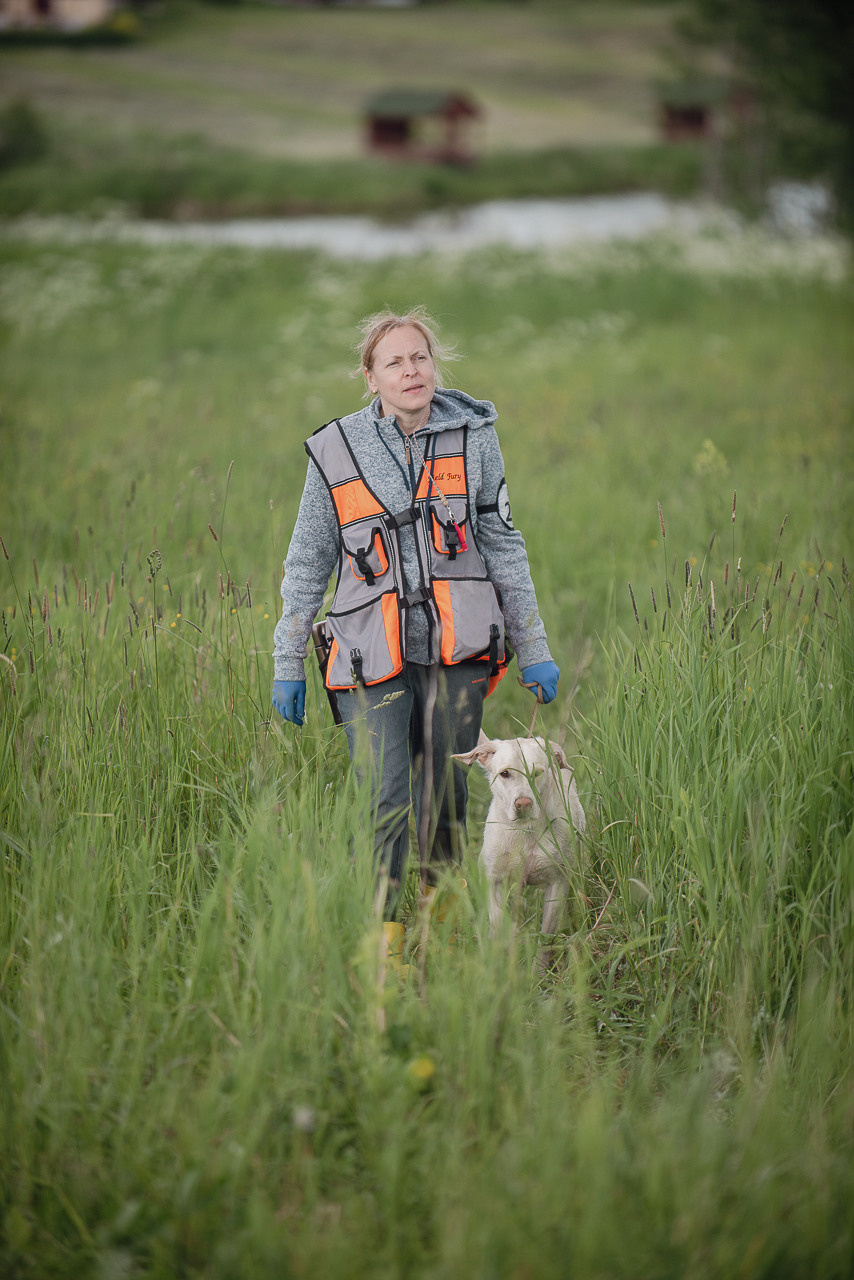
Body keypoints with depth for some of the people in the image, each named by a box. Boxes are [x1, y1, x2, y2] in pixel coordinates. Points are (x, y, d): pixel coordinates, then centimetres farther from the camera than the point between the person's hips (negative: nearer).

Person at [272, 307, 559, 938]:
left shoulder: (472, 437, 6)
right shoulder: (336, 449, 3)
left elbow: (503, 546, 13)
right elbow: (308, 562, 11)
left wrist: (533, 648, 11)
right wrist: (288, 664, 9)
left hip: (457, 649, 1)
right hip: (372, 651, -1)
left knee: (445, 792, 6)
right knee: (388, 801, -10)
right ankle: (383, 932, -1)